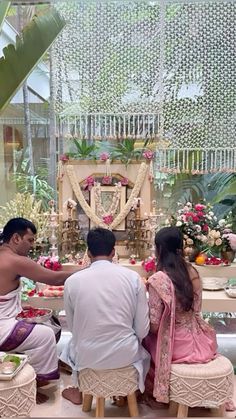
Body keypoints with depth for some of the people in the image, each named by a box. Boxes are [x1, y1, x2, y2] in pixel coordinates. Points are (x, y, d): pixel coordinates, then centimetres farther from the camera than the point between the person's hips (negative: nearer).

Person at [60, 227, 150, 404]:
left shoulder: (72, 281, -11)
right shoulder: (133, 277, -11)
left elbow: (72, 327, 2)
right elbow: (143, 330, -6)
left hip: (87, 357, 1)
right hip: (126, 354, 0)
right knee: (143, 348, 35)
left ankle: (80, 391, 50)